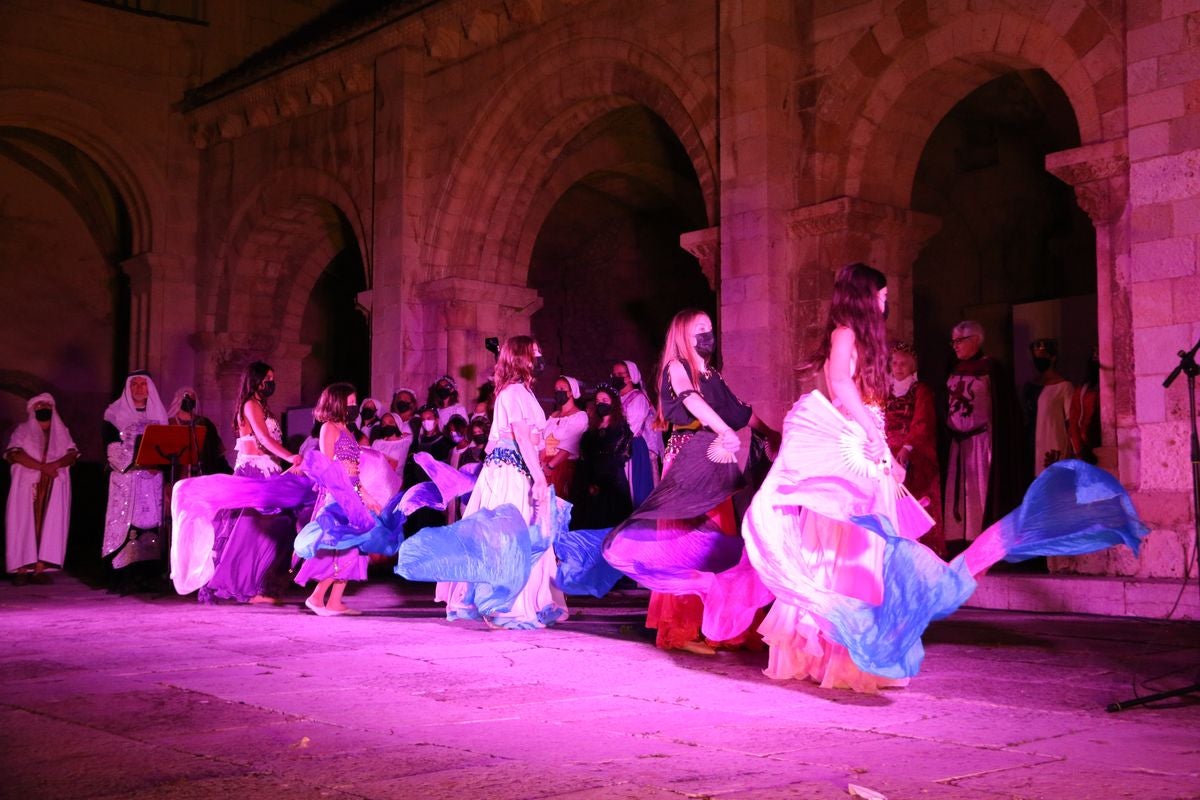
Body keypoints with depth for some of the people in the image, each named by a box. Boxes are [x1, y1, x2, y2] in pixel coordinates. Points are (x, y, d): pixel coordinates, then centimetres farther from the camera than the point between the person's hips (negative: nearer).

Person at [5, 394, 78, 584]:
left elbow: (72, 454, 5)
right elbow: (15, 454, -7)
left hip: (54, 487, 2)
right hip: (28, 486, -2)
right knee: (25, 524, -8)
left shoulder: (61, 432, 17)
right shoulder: (22, 431, 9)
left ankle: (40, 569, -10)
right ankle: (22, 569, -11)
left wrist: (55, 464, -16)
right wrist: (42, 467, -17)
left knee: (49, 525, -7)